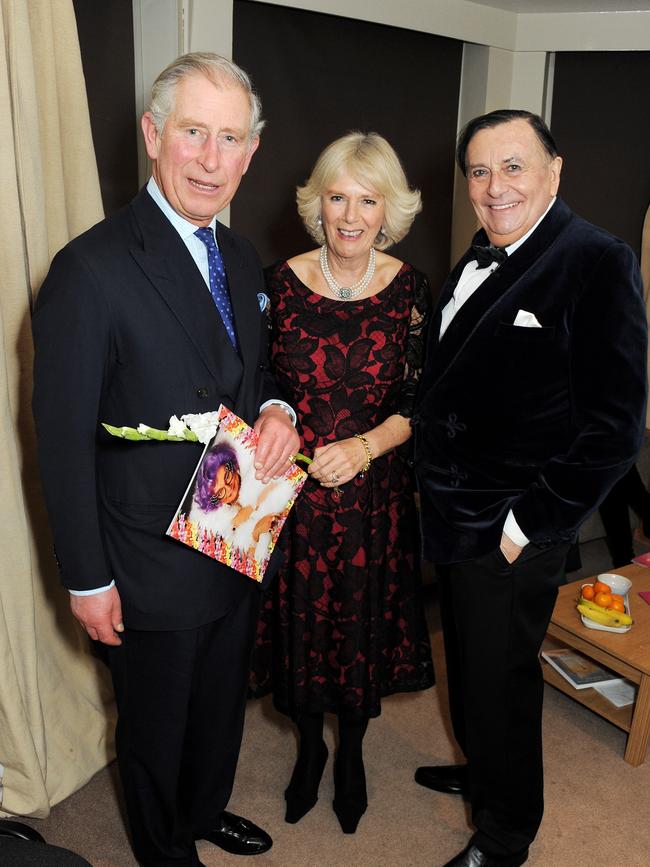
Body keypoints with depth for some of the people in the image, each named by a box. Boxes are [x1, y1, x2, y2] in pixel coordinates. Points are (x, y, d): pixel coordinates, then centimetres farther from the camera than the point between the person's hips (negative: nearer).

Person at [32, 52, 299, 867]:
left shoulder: (240, 257, 2)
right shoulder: (91, 269, -22)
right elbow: (63, 439, -18)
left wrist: (275, 409, -9)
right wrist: (86, 579, -14)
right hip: (153, 564, -6)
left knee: (222, 702, 27)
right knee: (157, 727, 19)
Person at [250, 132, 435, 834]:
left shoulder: (409, 289, -6)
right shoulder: (279, 282, -7)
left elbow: (419, 402, -3)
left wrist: (365, 445, -17)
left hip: (374, 492, 0)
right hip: (292, 490, 0)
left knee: (363, 622, 14)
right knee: (300, 620, 14)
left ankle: (352, 753, 43)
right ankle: (309, 748, 43)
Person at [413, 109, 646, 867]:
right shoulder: (478, 262, 7)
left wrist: (527, 527, -17)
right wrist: (435, 492, 9)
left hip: (508, 534, -7)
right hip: (454, 520, 7)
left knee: (500, 682, 10)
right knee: (468, 665, 24)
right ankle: (481, 770, 51)